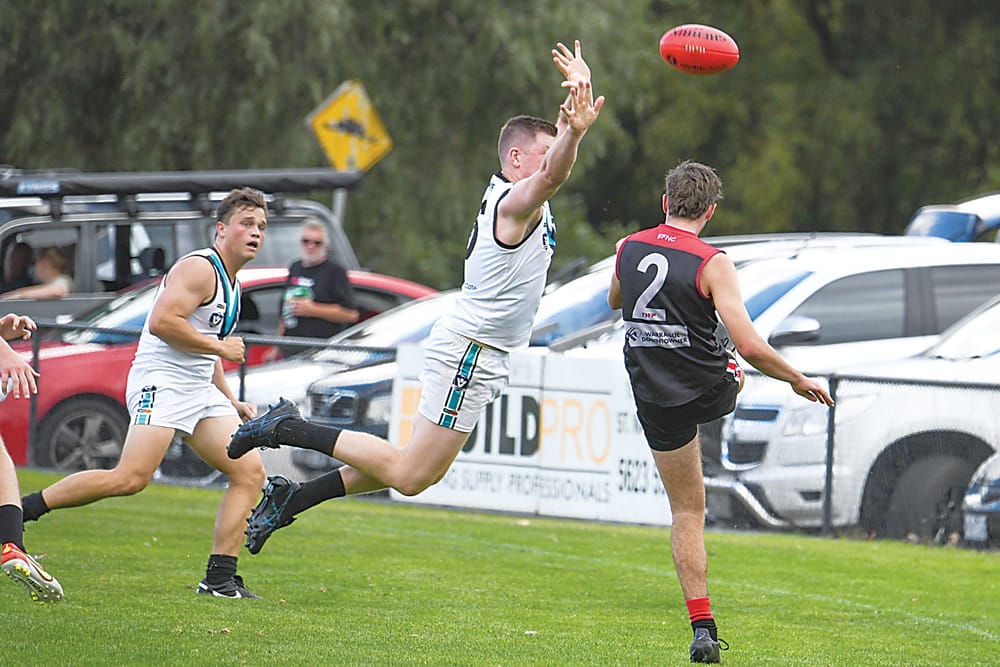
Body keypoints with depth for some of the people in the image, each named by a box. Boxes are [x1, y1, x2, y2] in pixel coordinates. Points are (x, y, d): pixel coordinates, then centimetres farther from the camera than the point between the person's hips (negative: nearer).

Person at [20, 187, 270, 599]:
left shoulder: (231, 284, 23)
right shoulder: (198, 268, -8)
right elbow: (161, 322, -22)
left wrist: (232, 404, 26)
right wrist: (219, 347, -12)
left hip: (200, 392, 10)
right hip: (161, 381, -10)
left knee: (250, 472, -2)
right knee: (131, 477, -23)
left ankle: (219, 580, -2)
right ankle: (19, 510, -15)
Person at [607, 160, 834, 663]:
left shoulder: (627, 250, -2)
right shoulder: (712, 263, -16)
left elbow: (615, 302, 22)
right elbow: (748, 346, -21)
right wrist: (798, 380, -7)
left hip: (657, 403, 3)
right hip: (711, 390, -3)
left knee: (686, 513, 10)